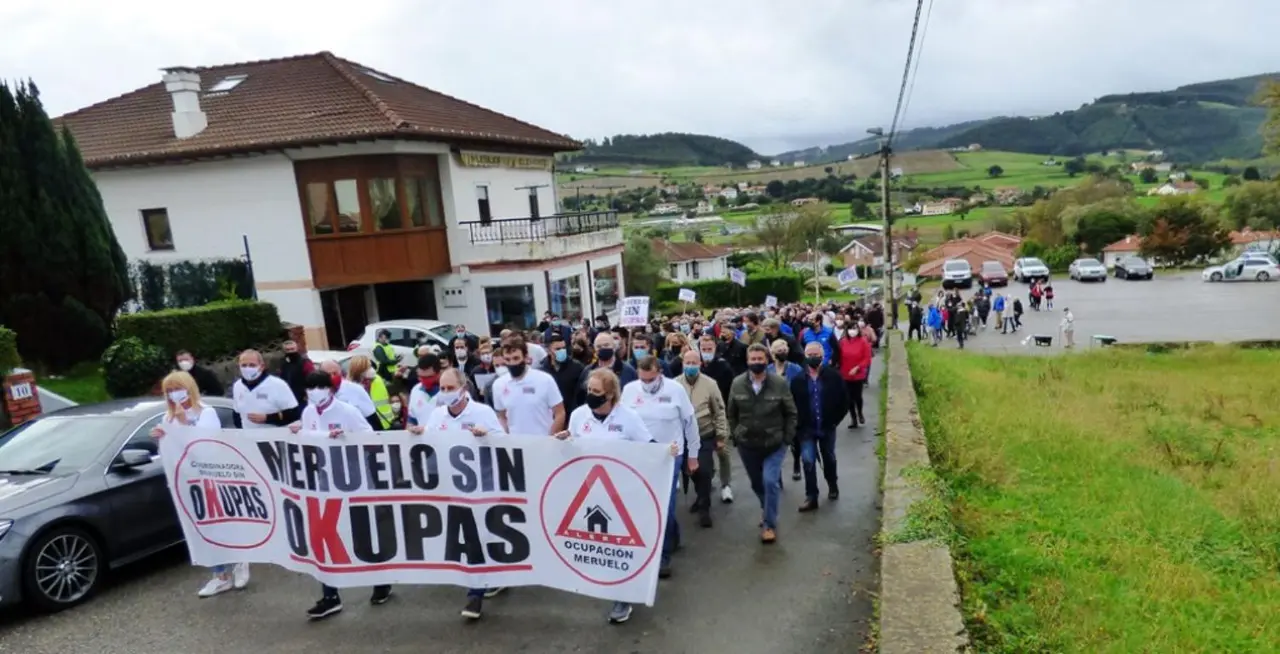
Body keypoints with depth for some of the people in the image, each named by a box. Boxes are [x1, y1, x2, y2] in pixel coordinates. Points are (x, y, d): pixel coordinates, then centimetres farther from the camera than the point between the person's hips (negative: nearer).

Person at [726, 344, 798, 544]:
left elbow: (791, 413, -4)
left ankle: (769, 524, 4)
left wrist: (787, 438, -7)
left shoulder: (780, 383, -12)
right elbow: (731, 413, 4)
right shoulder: (737, 384, -6)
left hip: (774, 444, -3)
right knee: (756, 483, 17)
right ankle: (767, 510, 46)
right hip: (747, 444, 3)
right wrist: (735, 436, 2)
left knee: (770, 482, -13)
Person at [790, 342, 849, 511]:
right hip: (807, 428, -1)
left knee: (829, 459, 18)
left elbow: (844, 401, -1)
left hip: (827, 427, 1)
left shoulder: (833, 376, -8)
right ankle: (811, 497, 0)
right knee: (808, 460, -8)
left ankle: (832, 486, 43)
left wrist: (836, 420, -4)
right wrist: (798, 424, -4)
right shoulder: (798, 379, -8)